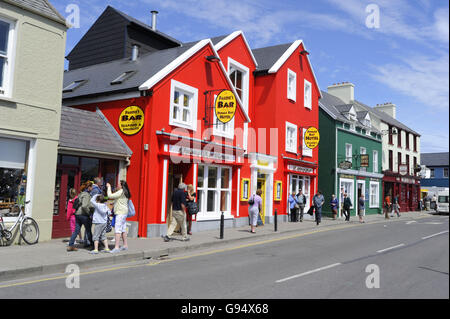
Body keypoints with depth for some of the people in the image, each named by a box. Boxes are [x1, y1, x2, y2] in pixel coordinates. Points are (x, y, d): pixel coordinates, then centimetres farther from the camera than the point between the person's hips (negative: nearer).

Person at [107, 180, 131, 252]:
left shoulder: (121, 192, -13)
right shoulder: (124, 192, 17)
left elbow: (110, 196, -17)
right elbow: (114, 197, 25)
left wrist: (109, 187, -5)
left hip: (120, 213, -10)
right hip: (123, 212, 10)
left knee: (117, 229, -14)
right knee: (123, 229, 14)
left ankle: (116, 247, -18)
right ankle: (125, 245, 21)